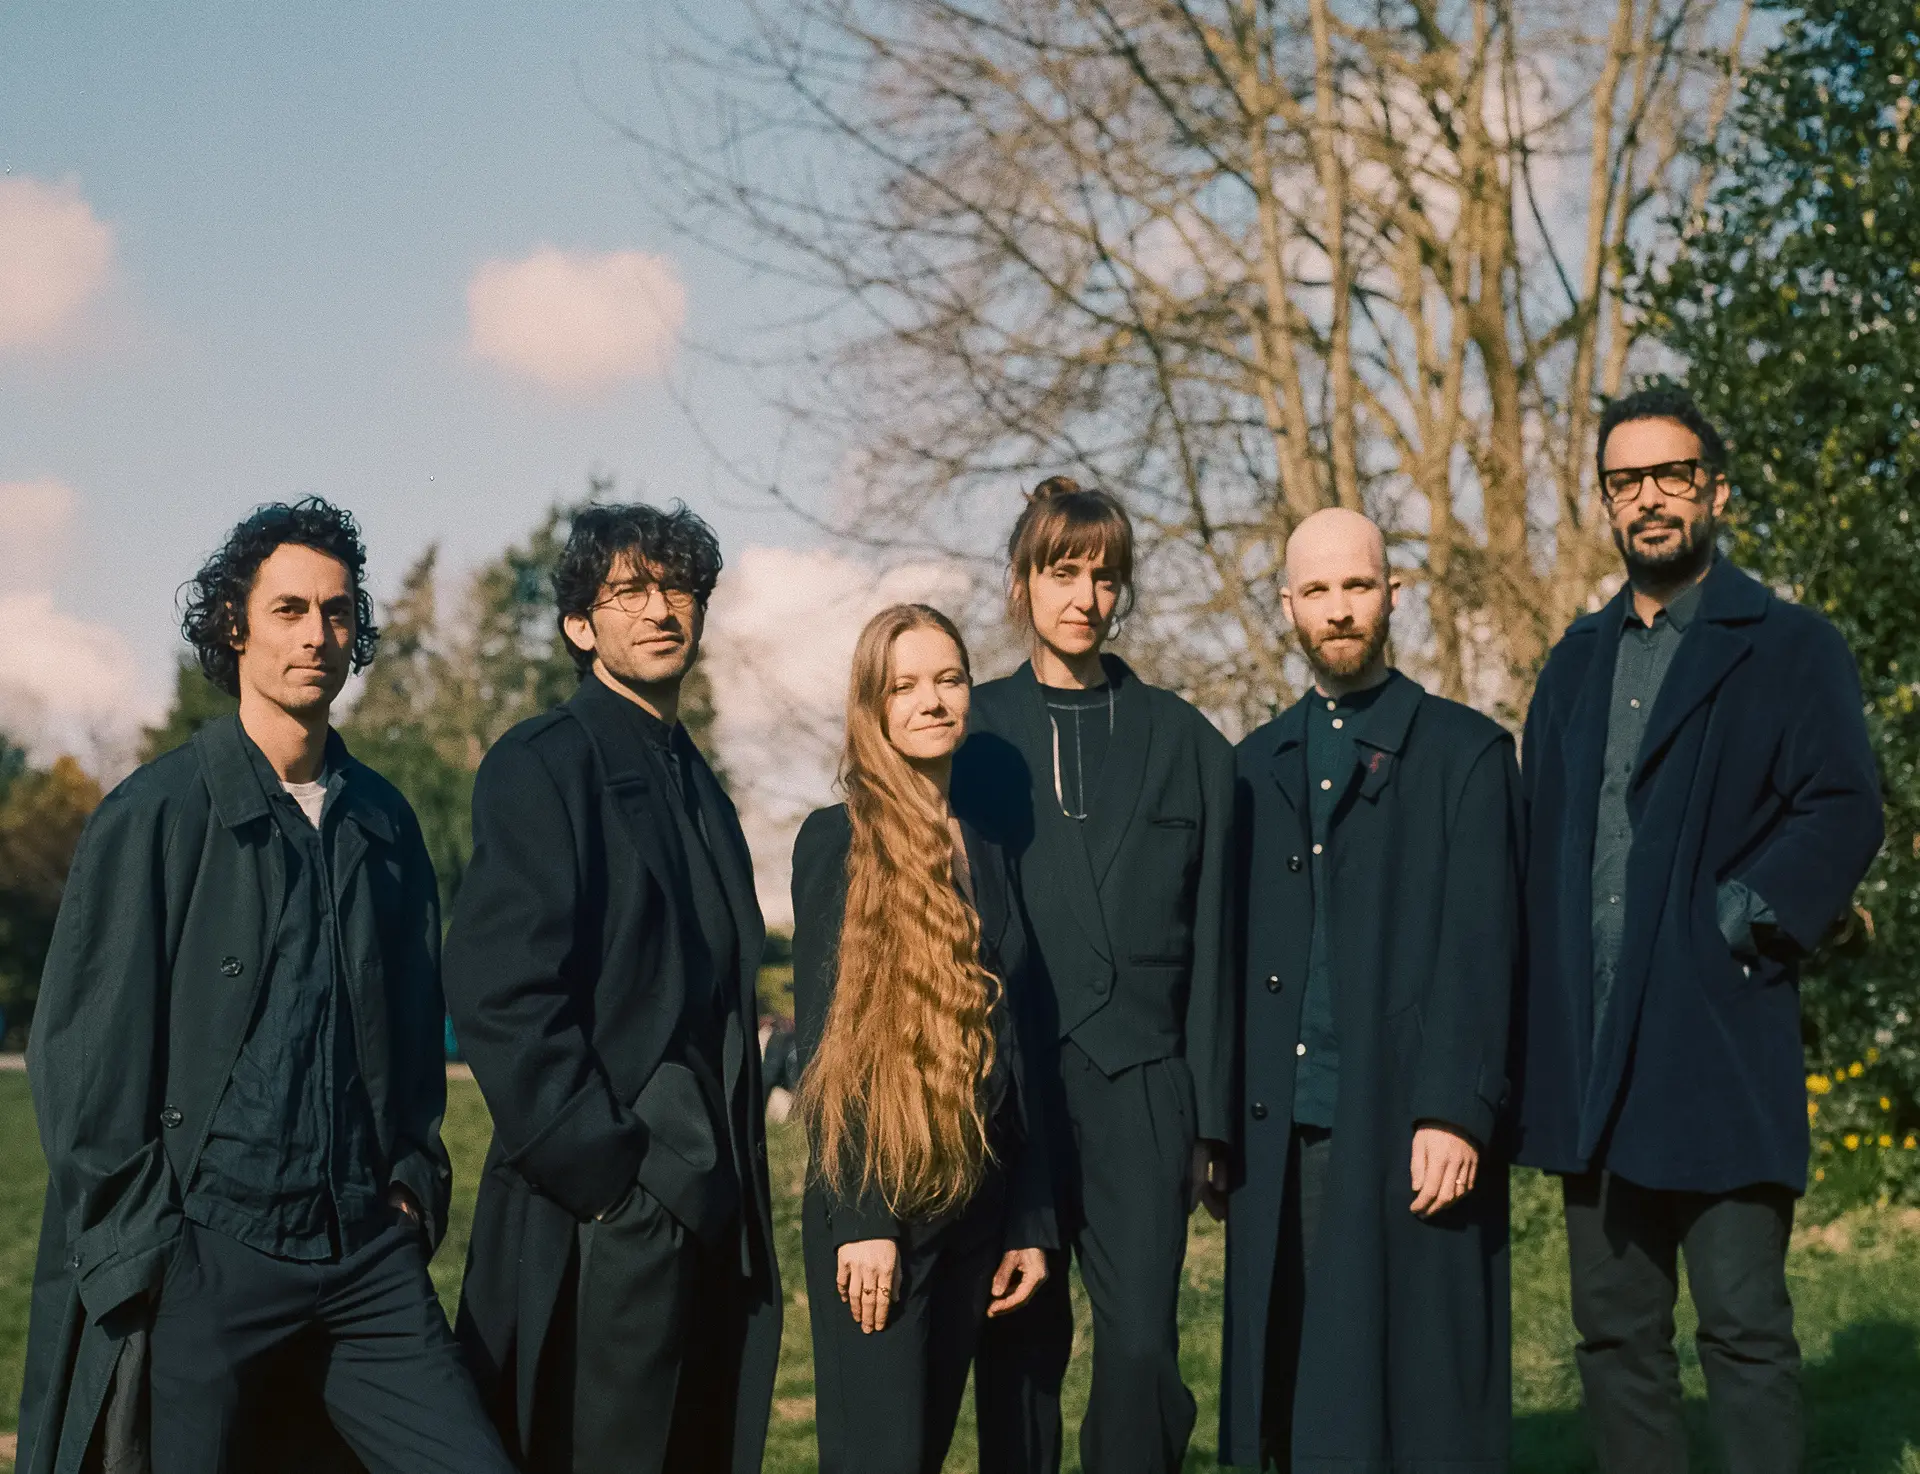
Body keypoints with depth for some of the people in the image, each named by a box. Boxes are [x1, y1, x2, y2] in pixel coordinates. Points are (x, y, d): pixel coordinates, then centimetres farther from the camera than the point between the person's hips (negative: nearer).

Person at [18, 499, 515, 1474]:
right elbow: (79, 1053, -4)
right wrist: (142, 1248, -7)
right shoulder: (158, 815, -2)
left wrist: (413, 1184, 11)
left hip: (366, 1252, 4)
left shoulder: (382, 820, 13)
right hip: (201, 1257, -4)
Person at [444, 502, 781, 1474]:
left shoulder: (697, 787, 20)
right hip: (600, 1217, -8)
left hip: (709, 1211, 8)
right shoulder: (544, 766, -6)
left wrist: (739, 1184, 15)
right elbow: (498, 992, -15)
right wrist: (597, 1167, -17)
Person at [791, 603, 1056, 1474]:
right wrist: (859, 1222, -16)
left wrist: (1031, 1221, 10)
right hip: (874, 1200, -6)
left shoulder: (983, 850, 13)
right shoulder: (838, 841, -4)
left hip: (974, 1203, 6)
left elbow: (1007, 1048, 14)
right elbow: (822, 1041, -9)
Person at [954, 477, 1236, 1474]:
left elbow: (1211, 941, 8)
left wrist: (1210, 1120, 3)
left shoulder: (1185, 744, 10)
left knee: (1142, 1346, -7)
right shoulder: (970, 735, 7)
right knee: (1018, 1353, 3)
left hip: (1140, 1091, 1)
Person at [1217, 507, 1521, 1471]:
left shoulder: (1465, 752, 3)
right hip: (1283, 1130, 4)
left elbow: (1481, 951, -4)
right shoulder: (1256, 766, 16)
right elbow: (1234, 954, 13)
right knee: (1288, 1385, 4)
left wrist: (1455, 1114, -13)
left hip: (1409, 1134, -4)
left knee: (1417, 1382, -2)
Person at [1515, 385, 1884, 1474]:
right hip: (1592, 1053, 6)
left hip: (1722, 1048, -6)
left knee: (1744, 1326, -5)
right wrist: (1538, 1030, 7)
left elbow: (1844, 813, -9)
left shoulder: (1790, 649, 1)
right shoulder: (1580, 660, 18)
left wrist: (1745, 920, -17)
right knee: (1615, 1329, 10)